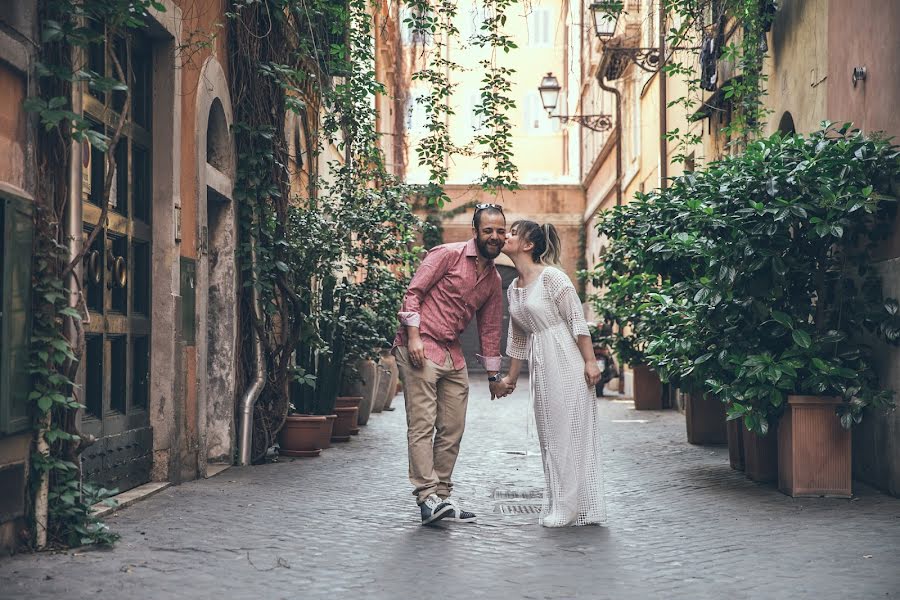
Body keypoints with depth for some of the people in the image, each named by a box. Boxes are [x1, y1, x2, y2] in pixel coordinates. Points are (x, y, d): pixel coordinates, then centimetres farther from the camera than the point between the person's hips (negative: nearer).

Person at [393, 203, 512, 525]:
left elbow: (490, 328, 21)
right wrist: (413, 336, -18)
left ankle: (441, 496, 15)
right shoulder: (448, 254, -5)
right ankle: (427, 496, -13)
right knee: (422, 424, -10)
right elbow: (413, 292, -9)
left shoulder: (494, 280, 15)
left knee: (453, 429, 7)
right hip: (420, 347, -8)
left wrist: (494, 374, 23)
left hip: (453, 354, 8)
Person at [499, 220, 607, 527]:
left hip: (565, 361, -8)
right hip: (540, 366, 8)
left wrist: (590, 361, -17)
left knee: (569, 430, -3)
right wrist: (511, 378, 24)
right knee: (550, 434, 11)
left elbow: (577, 321, -13)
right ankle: (559, 505, 18)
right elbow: (517, 338, 21)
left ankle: (571, 507, 4)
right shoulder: (513, 288, 13)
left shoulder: (551, 277, -11)